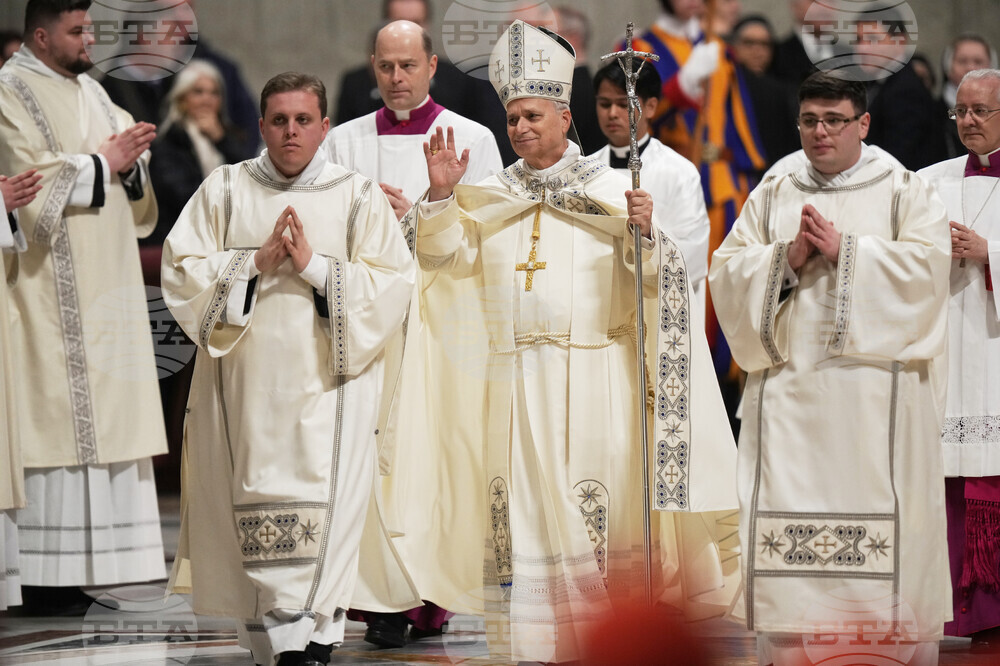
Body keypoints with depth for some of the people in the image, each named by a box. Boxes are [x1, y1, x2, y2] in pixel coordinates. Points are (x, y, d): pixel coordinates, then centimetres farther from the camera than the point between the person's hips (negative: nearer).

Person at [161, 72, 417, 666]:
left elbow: (392, 284, -2)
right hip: (245, 386, 2)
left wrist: (315, 267, -12)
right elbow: (181, 271, 3)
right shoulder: (225, 190, 10)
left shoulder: (359, 198, 6)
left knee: (320, 515, -13)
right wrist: (254, 264, -10)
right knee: (255, 506, 0)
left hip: (327, 386, -2)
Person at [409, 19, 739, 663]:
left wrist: (644, 235, -22)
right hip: (515, 379, 3)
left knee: (594, 509, -3)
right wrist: (441, 196, -6)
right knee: (520, 506, 1)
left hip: (591, 376, -3)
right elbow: (445, 255, 8)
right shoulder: (490, 196, 13)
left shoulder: (612, 191, 2)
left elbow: (656, 281, -2)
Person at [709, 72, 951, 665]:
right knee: (789, 529, -4)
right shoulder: (771, 197, 17)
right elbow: (727, 272, 8)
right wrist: (788, 256, -8)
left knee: (875, 519, -8)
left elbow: (926, 265, -6)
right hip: (789, 388, 2)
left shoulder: (905, 193, 8)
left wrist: (844, 250, -11)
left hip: (875, 391, -2)